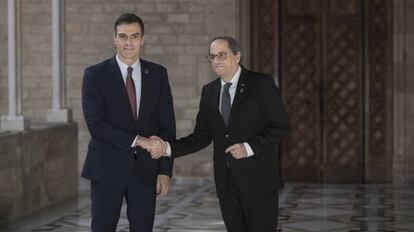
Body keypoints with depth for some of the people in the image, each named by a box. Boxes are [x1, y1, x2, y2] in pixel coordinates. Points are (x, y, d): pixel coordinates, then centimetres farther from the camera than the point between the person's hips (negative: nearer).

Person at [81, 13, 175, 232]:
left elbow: (167, 125, 5)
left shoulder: (158, 74, 6)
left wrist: (165, 171, -1)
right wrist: (138, 140, -19)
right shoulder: (95, 74, -3)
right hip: (107, 168, -2)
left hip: (145, 169, 2)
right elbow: (95, 124, -12)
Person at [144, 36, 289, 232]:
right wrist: (168, 148, -4)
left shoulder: (262, 84, -4)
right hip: (225, 181, 5)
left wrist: (249, 147, -17)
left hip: (258, 179, -4)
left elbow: (280, 126, -6)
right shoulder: (209, 91, 11)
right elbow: (201, 137, 9)